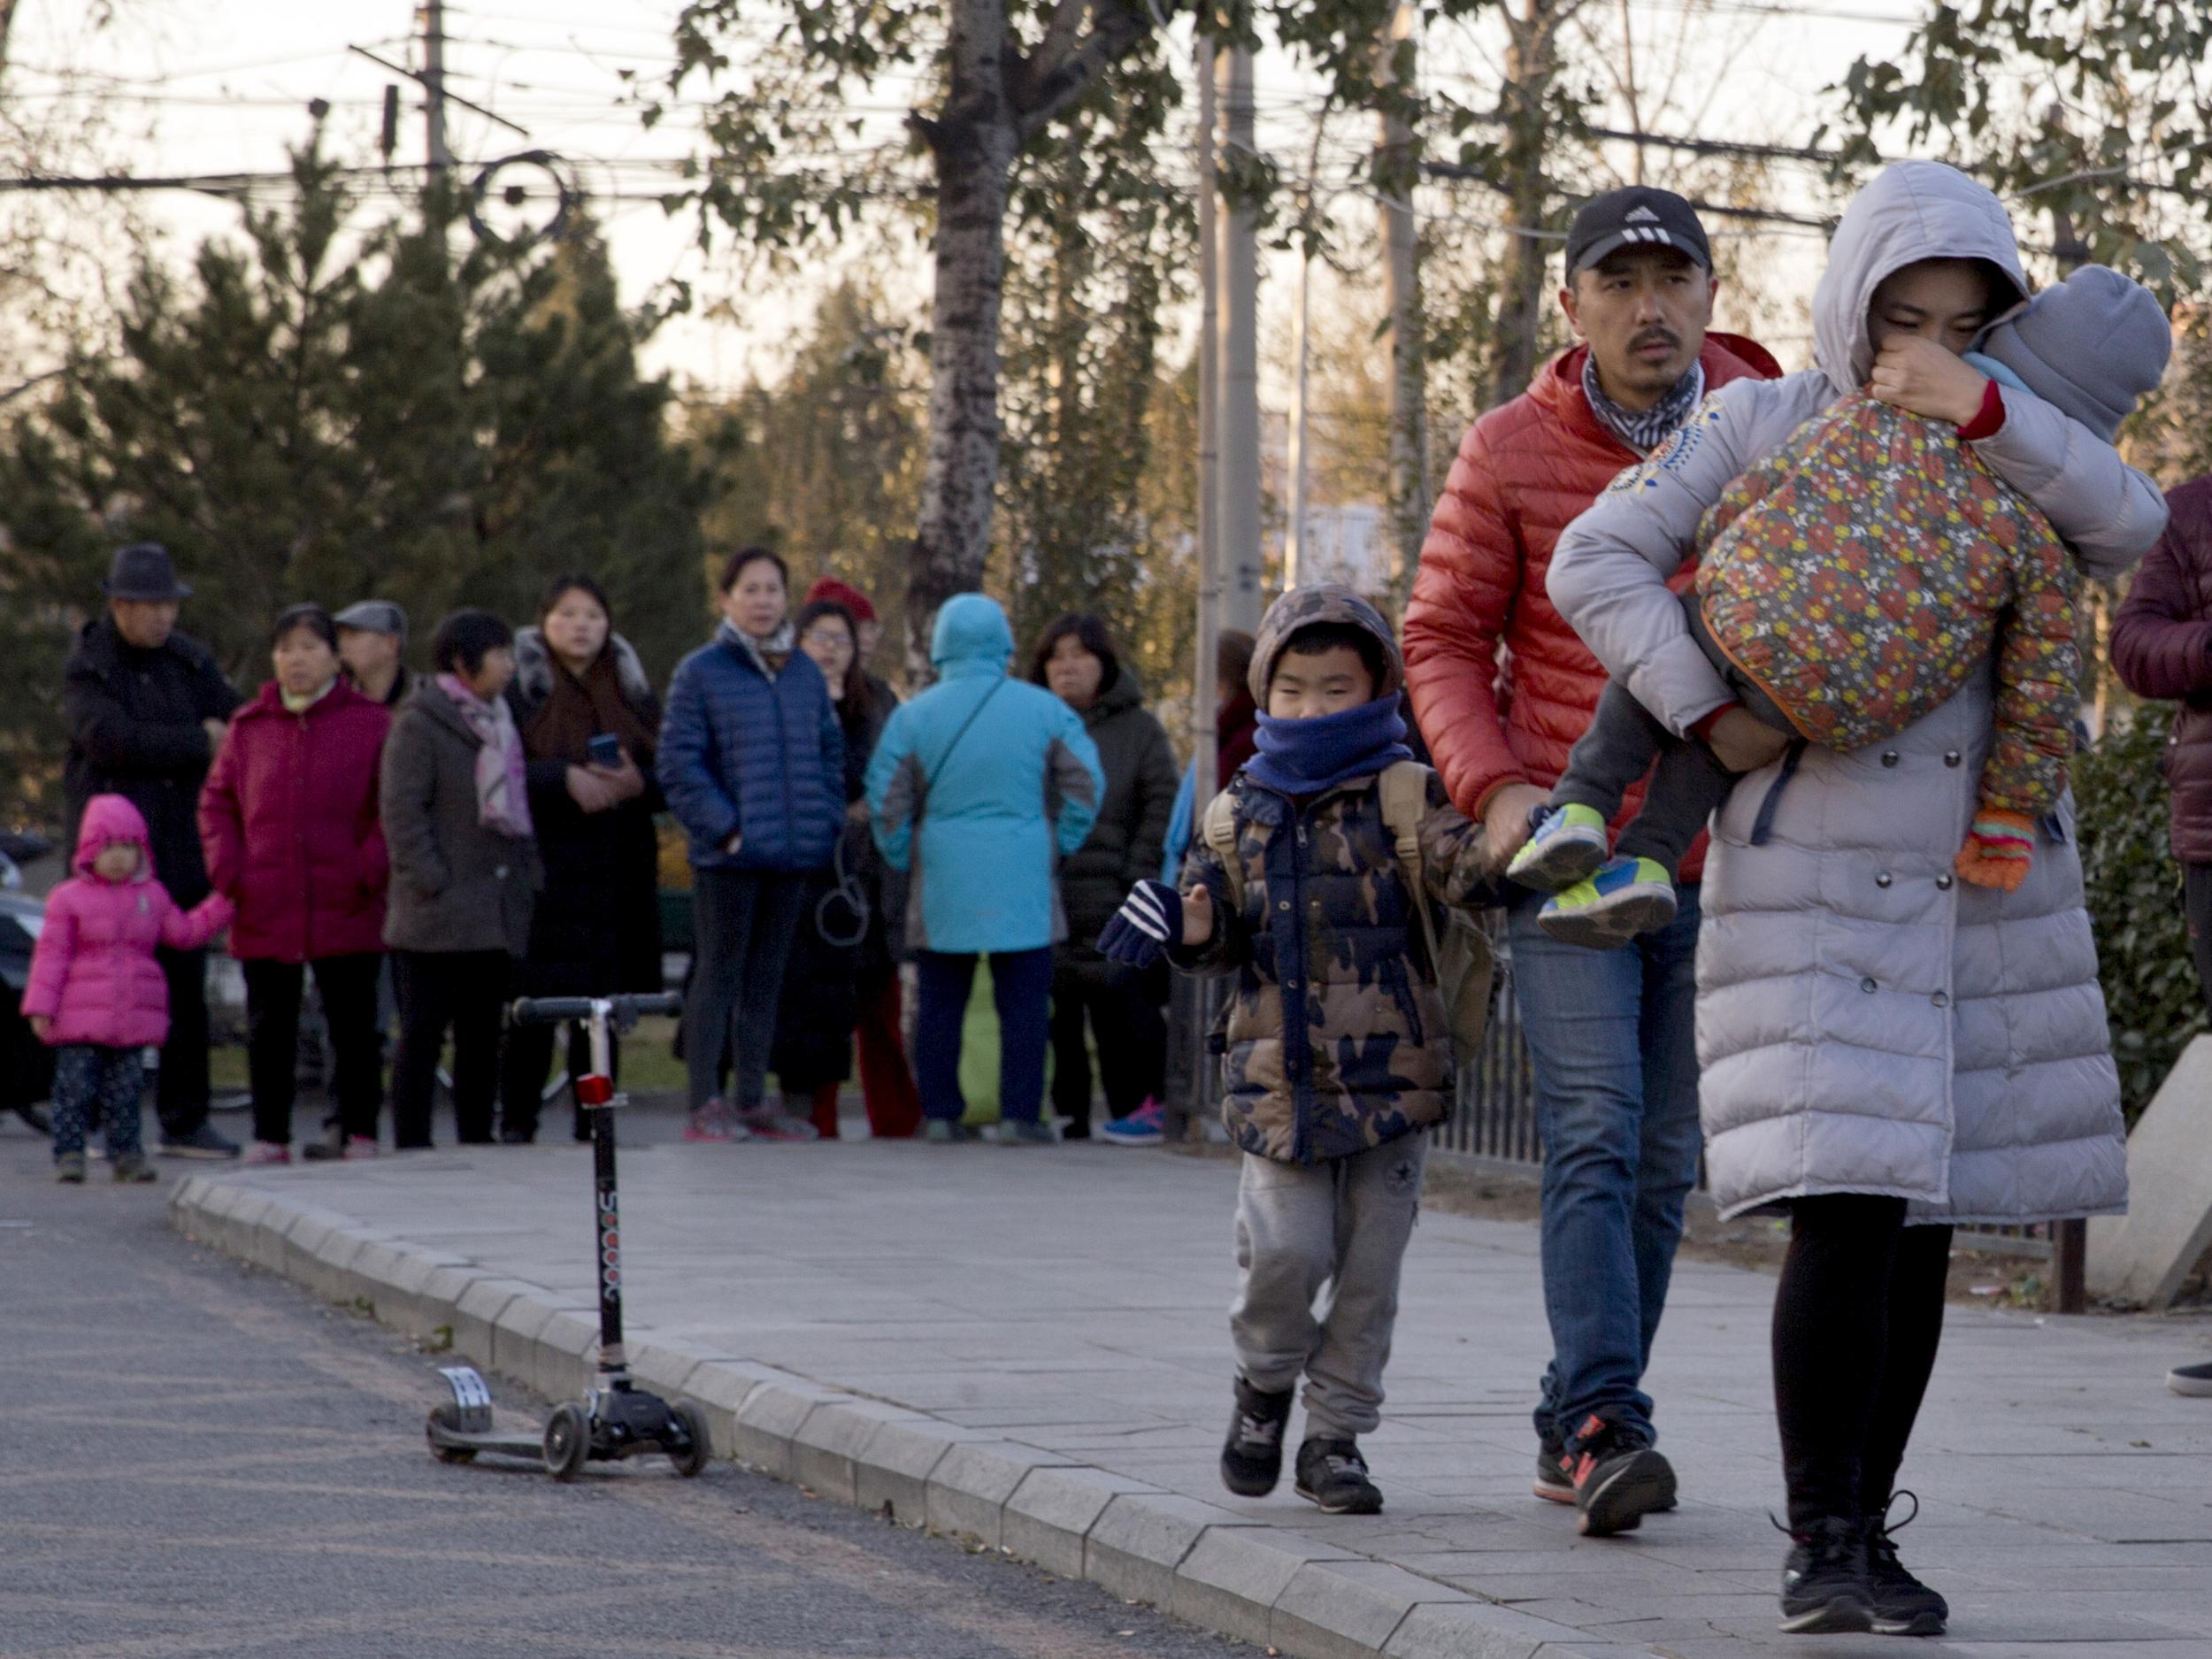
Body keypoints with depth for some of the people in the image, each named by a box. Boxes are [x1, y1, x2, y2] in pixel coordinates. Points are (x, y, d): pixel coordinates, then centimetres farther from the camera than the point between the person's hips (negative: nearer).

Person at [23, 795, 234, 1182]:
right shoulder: (69, 898, 0)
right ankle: (68, 1154, 0)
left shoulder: (152, 895, 12)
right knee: (75, 1086, -4)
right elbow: (51, 954, -3)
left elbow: (184, 933, 18)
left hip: (134, 1017, 3)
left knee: (125, 1089, 6)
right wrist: (40, 1005, -9)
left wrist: (223, 903, 12)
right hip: (80, 1017, -3)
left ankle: (125, 1153, 13)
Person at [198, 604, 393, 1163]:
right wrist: (227, 870, -2)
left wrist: (370, 870, -12)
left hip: (346, 910, -2)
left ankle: (361, 1136, 11)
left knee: (352, 1028, 3)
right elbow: (217, 801, 12)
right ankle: (270, 1138, 14)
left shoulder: (370, 724, 1)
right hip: (265, 911, 2)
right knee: (268, 1030, 6)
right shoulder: (249, 728, 9)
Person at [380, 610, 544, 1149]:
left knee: (481, 1037, 10)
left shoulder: (498, 725, 18)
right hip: (438, 921, -7)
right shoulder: (419, 725, -6)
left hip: (495, 917, 7)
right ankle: (411, 1149, -4)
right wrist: (430, 882, -17)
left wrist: (529, 878, 13)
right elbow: (403, 812, -12)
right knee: (423, 1034, -5)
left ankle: (477, 1145, 14)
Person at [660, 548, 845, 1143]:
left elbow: (830, 752, 18)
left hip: (794, 855, 5)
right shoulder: (700, 673, -4)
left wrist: (825, 821, 5)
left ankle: (753, 1100, 17)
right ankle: (705, 1105, 2)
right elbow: (678, 764, -8)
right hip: (728, 858, -5)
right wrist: (723, 827, -15)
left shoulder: (805, 672, 12)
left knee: (766, 979, 11)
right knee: (719, 975, -2)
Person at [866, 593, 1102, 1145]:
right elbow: (1085, 784, -1)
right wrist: (1059, 846, 11)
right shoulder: (1043, 710, 0)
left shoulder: (914, 716, 1)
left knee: (940, 1001, 8)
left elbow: (887, 801, 1)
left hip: (944, 878, 1)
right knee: (1023, 1001, 2)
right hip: (1021, 880, -1)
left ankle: (940, 1114, 7)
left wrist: (906, 860, 14)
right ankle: (1018, 1115, -1)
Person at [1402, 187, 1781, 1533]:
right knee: (1594, 1137, -16)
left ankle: (1575, 1432, 18)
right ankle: (1605, 1425, -21)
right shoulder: (1511, 454, -3)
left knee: (1663, 1165, 7)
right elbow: (1443, 639, 2)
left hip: (1715, 865, 3)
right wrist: (1494, 789, -13)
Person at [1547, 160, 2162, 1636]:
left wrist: (1985, 410, -18)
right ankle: (1825, 1547, -11)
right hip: (1815, 886, -4)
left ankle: (1861, 1534, 13)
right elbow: (1598, 562, -6)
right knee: (1846, 1206, -15)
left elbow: (2135, 532, -10)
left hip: (1988, 888, 4)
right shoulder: (1762, 430, 0)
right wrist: (1716, 714, -16)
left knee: (1924, 1220, 5)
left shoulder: (2012, 445, 9)